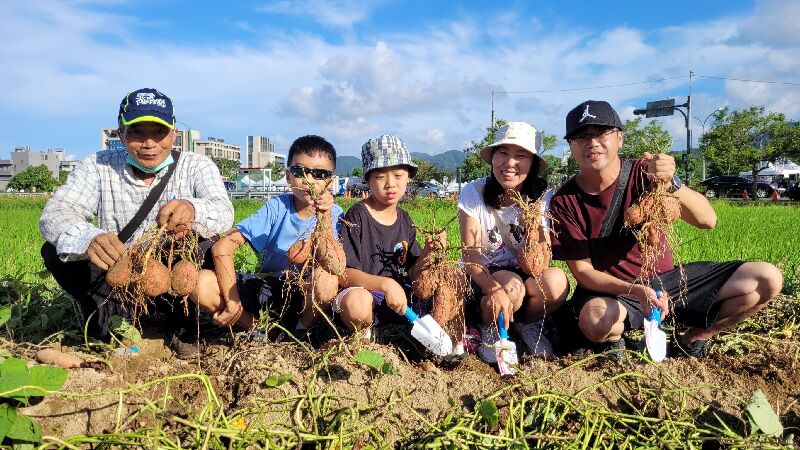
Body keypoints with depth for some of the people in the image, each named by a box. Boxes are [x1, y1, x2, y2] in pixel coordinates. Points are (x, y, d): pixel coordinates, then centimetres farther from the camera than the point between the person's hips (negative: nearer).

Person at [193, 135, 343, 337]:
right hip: (268, 288, 1)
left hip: (306, 297, -1)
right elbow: (223, 246, -13)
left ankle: (301, 331, -6)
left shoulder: (334, 213, -8)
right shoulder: (277, 206, -8)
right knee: (201, 283, -22)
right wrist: (232, 300, -19)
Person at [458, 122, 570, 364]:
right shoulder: (473, 193, -15)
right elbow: (470, 257, -18)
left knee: (556, 281, -30)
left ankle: (527, 323, 3)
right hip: (483, 279, -2)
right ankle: (489, 328, 0)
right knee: (512, 286, -35)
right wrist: (495, 289, -38)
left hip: (525, 276, 2)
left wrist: (535, 227, -36)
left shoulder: (544, 198, -11)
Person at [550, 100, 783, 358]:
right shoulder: (564, 203, -11)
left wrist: (671, 183, -35)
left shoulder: (644, 173, -6)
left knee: (767, 279, -11)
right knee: (595, 320, -40)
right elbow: (583, 272, -13)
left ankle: (691, 340, 5)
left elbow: (707, 220, -16)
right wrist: (637, 292, -30)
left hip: (668, 278, 3)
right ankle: (614, 338, -1)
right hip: (613, 292, -3)